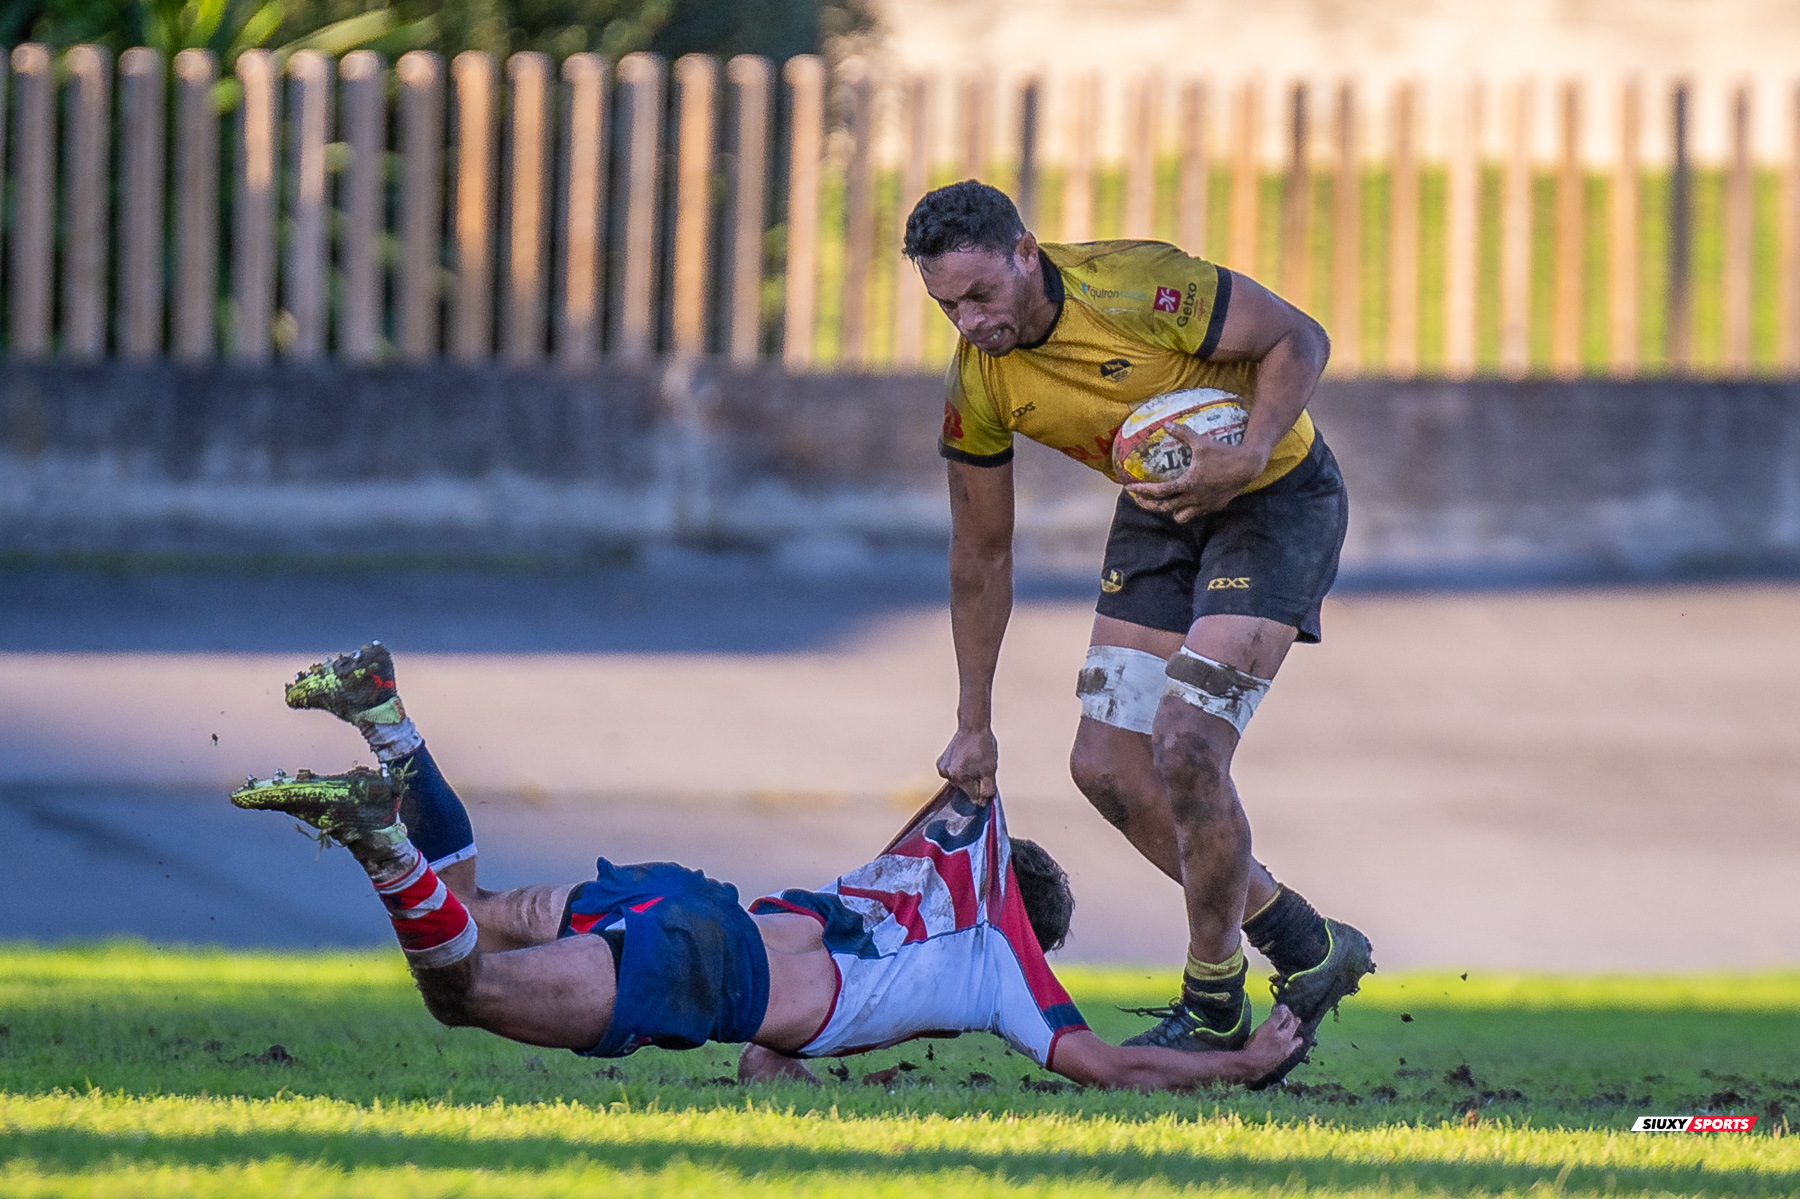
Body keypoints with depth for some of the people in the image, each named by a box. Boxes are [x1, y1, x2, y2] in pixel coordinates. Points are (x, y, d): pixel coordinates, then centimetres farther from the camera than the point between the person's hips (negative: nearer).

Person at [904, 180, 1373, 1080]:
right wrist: (974, 725, 3)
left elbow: (1298, 339, -18)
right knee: (1107, 766, 0)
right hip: (1158, 512, 7)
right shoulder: (977, 384, -11)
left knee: (1185, 747, -18)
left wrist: (1249, 457, -35)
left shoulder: (1139, 287, -30)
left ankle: (1214, 1012, -1)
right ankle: (1307, 950, 16)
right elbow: (981, 554, 1)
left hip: (1275, 498, -7)